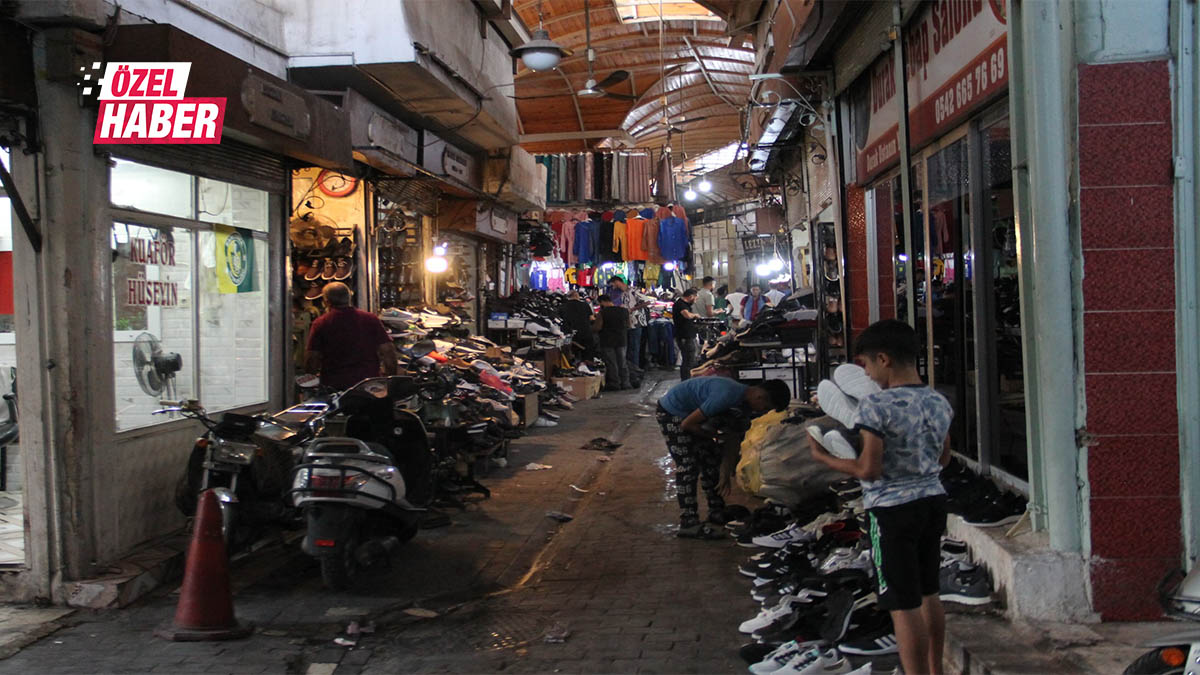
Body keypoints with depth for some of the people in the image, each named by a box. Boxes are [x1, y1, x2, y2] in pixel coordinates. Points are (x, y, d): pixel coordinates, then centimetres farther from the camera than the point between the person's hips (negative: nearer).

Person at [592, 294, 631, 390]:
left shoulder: (602, 313, -14)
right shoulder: (624, 311, 1)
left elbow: (597, 327, -16)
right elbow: (628, 325, 10)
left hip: (607, 342, -5)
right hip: (621, 341, 5)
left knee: (611, 364, 3)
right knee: (622, 363, 13)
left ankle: (614, 384, 6)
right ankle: (625, 383, 15)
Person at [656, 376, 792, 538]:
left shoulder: (743, 402, -4)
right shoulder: (728, 396, -34)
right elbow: (687, 424, -27)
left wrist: (726, 474, -3)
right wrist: (712, 436, -10)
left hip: (690, 412, 10)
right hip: (671, 411, -10)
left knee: (711, 459, 12)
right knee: (687, 466, -13)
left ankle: (716, 512, 24)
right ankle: (688, 523, -9)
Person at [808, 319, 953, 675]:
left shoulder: (876, 406, -19)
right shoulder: (939, 402, 3)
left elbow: (868, 470, -19)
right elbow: (943, 458, 14)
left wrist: (823, 456, -7)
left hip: (892, 509, -8)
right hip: (933, 500, 8)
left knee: (904, 606, 0)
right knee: (928, 593, 21)